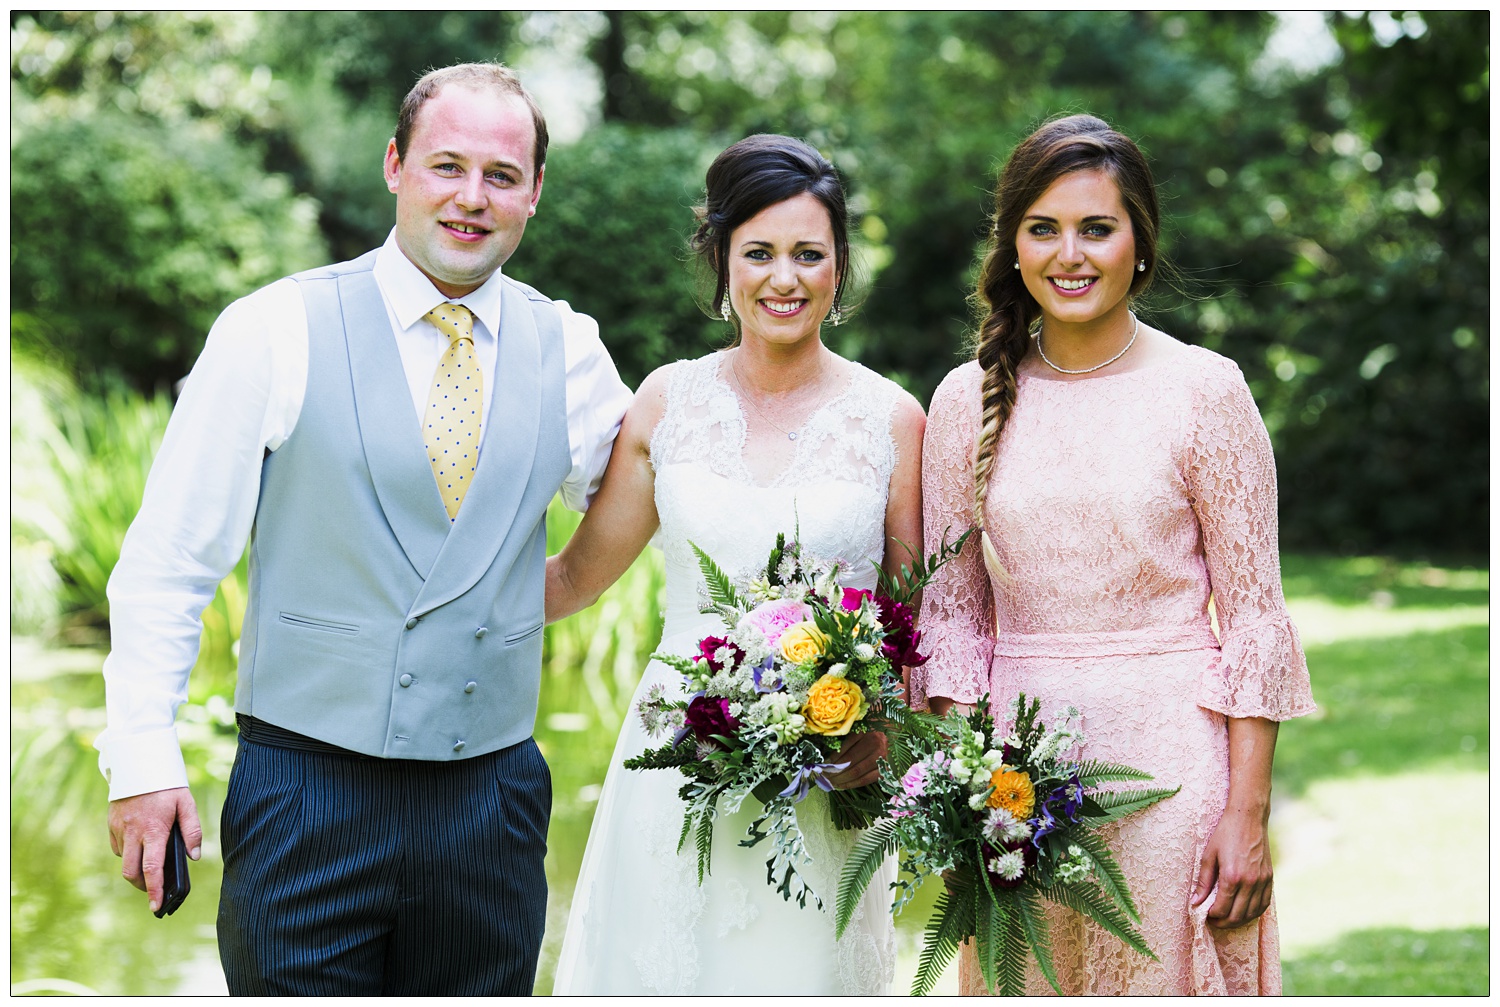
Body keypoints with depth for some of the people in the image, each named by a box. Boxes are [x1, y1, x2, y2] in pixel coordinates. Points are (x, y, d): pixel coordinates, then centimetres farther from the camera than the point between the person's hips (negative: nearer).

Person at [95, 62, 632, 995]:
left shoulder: (567, 348, 5)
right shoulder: (274, 332, -5)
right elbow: (168, 561, -3)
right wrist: (143, 758, -9)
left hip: (492, 802, 3)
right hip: (307, 794, -3)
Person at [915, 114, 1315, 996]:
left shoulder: (1204, 389, -4)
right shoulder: (970, 399, 4)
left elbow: (1254, 614, -4)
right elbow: (951, 609, 8)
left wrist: (1248, 813, -9)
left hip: (1170, 753, -2)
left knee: (1166, 978, 6)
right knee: (1022, 981, 11)